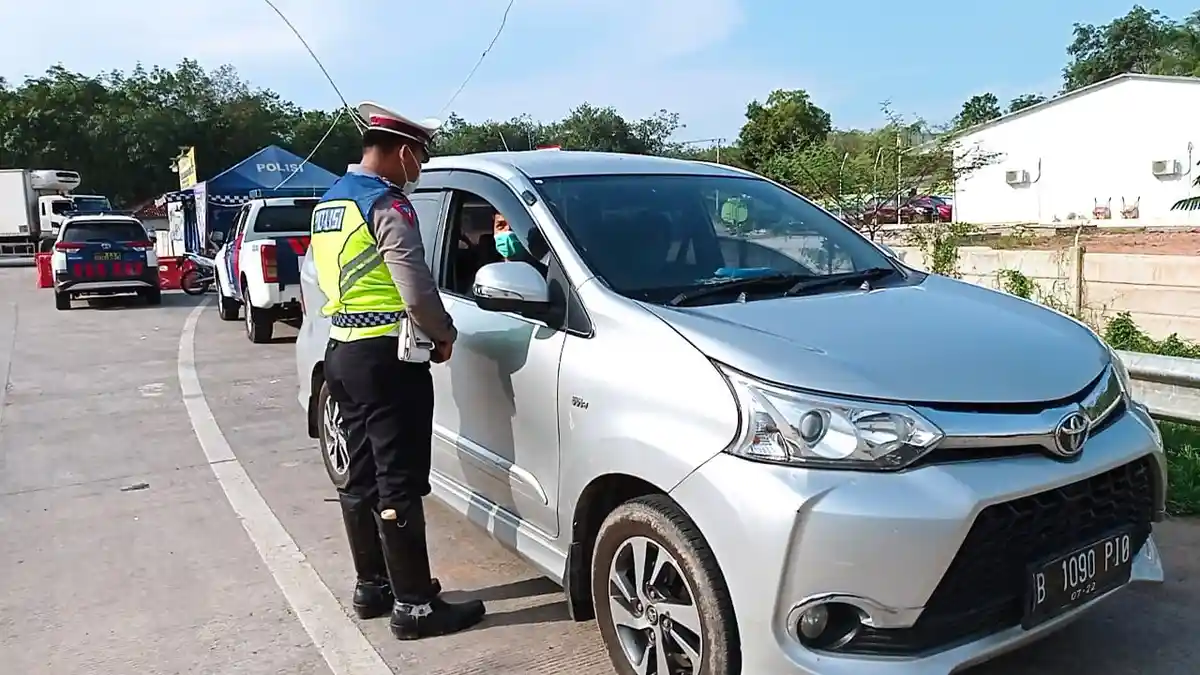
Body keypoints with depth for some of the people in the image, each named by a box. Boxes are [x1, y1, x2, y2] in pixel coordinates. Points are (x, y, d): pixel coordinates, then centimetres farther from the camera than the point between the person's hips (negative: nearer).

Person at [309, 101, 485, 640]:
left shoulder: (329, 202, 16)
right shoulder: (386, 203, -15)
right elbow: (417, 290, -22)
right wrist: (444, 333, -3)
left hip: (342, 352, 10)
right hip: (384, 357, -10)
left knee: (363, 476, 16)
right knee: (399, 483, -4)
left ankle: (371, 586, 27)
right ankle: (414, 605, 4)